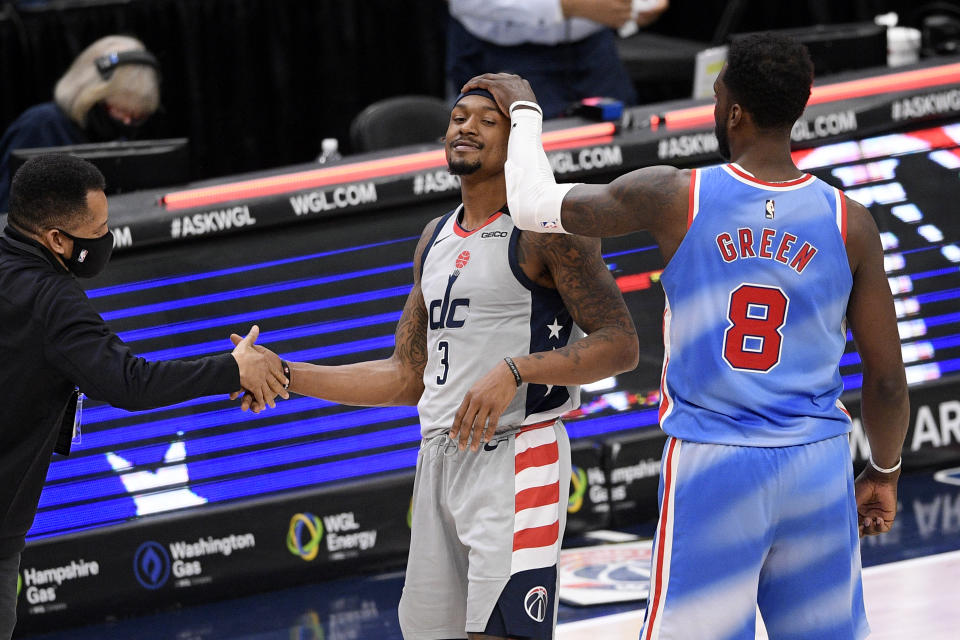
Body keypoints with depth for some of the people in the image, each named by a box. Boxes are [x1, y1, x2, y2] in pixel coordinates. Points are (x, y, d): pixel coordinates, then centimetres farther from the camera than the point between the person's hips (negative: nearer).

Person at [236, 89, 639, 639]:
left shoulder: (548, 228, -6)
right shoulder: (436, 238, 18)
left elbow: (621, 345, -13)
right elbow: (407, 381, 21)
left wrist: (516, 371, -24)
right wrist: (287, 376, 14)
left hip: (514, 455, -8)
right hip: (439, 461, 8)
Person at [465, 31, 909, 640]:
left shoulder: (675, 198, -8)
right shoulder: (850, 223, -3)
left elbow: (533, 205, 4)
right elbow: (888, 379, 2)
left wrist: (524, 110, 22)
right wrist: (885, 470, 19)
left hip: (709, 469, -2)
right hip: (818, 469, 2)